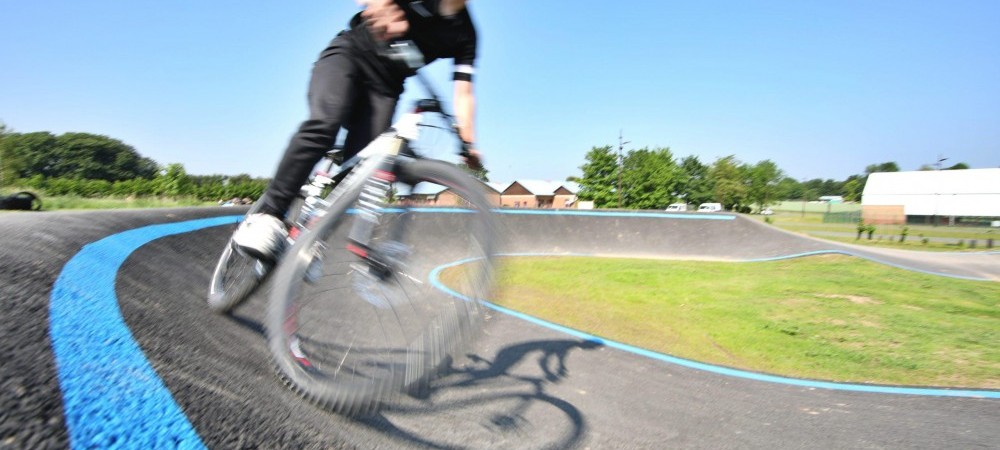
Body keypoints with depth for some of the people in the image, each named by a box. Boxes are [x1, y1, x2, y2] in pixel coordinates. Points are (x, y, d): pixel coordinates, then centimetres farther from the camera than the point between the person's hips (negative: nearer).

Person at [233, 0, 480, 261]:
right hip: (350, 53, -2)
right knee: (324, 123, -28)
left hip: (384, 83, 2)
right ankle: (268, 215, -26)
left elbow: (463, 94, -7)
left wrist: (469, 144, -17)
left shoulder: (465, 35, -2)